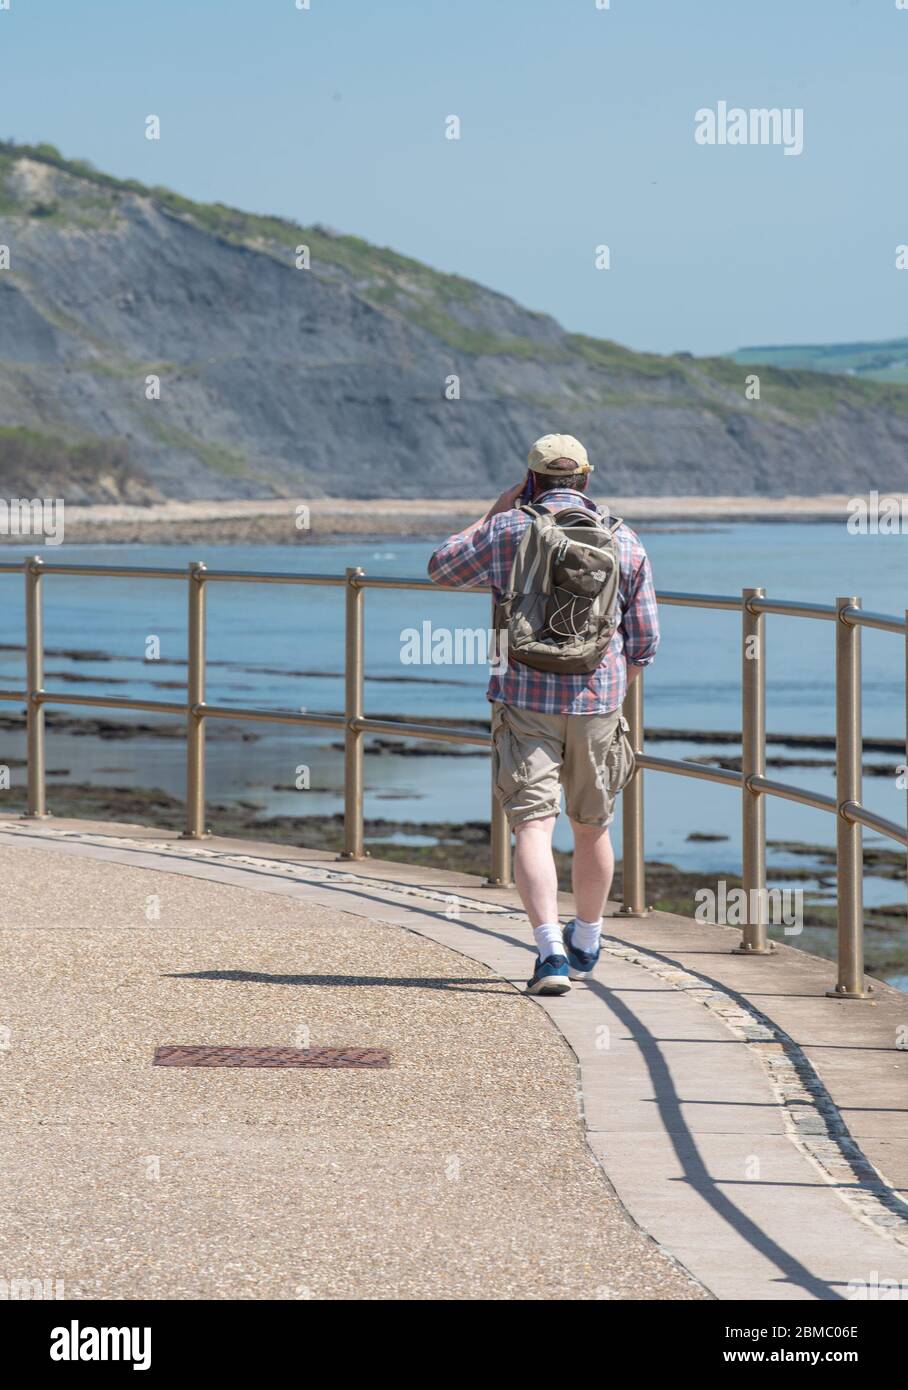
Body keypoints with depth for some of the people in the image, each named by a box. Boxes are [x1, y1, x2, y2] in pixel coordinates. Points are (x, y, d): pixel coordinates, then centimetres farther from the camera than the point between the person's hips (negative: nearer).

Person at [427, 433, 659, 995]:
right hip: (597, 705, 3)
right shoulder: (626, 542, 5)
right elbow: (644, 643, 8)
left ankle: (552, 951, -23)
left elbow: (442, 567, 15)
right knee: (592, 827, 18)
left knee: (533, 827, -6)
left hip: (526, 701, -2)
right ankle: (586, 946, 36)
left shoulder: (508, 530, -2)